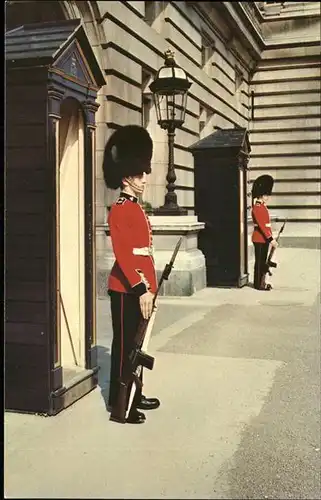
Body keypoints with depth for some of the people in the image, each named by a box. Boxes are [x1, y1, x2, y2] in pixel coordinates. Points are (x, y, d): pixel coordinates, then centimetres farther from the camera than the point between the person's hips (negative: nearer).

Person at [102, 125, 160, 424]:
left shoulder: (136, 208, 15)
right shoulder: (120, 210, -15)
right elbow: (122, 254, -23)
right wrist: (141, 289, -25)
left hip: (140, 288, 10)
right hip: (127, 291, -10)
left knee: (137, 345, 17)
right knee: (124, 346, -1)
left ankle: (134, 395, 30)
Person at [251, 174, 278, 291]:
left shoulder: (263, 207, 14)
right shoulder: (257, 208, -17)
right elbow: (261, 225, -23)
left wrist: (270, 238, 18)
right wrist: (271, 239, -25)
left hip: (265, 238, 10)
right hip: (260, 239, -10)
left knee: (263, 261, 14)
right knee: (259, 262, -2)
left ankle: (262, 282, 22)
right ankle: (259, 284, 4)